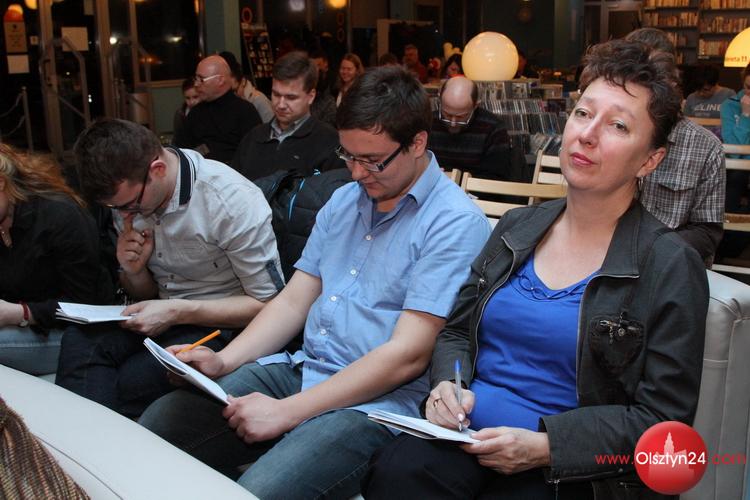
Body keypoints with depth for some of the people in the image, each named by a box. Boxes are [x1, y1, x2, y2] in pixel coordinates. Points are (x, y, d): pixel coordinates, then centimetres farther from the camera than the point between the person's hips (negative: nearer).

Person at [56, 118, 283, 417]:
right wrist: (133, 270, -9)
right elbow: (145, 293, 16)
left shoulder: (233, 202, -20)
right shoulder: (127, 193, 2)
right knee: (80, 340, -24)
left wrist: (179, 312, -21)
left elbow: (269, 304, -15)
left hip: (222, 325, -6)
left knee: (134, 380, -30)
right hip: (165, 312, 6)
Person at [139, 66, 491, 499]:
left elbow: (407, 355, -18)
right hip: (299, 367, 7)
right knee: (156, 426, -6)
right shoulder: (344, 200, 13)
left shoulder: (455, 223, -13)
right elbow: (294, 300, 13)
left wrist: (288, 411, -18)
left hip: (374, 401, -7)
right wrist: (222, 361, -3)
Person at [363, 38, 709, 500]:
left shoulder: (671, 267, -5)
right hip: (465, 435, 4)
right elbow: (457, 331, 17)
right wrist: (447, 384, -5)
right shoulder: (518, 227, 10)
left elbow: (663, 418, -7)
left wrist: (544, 445, -17)